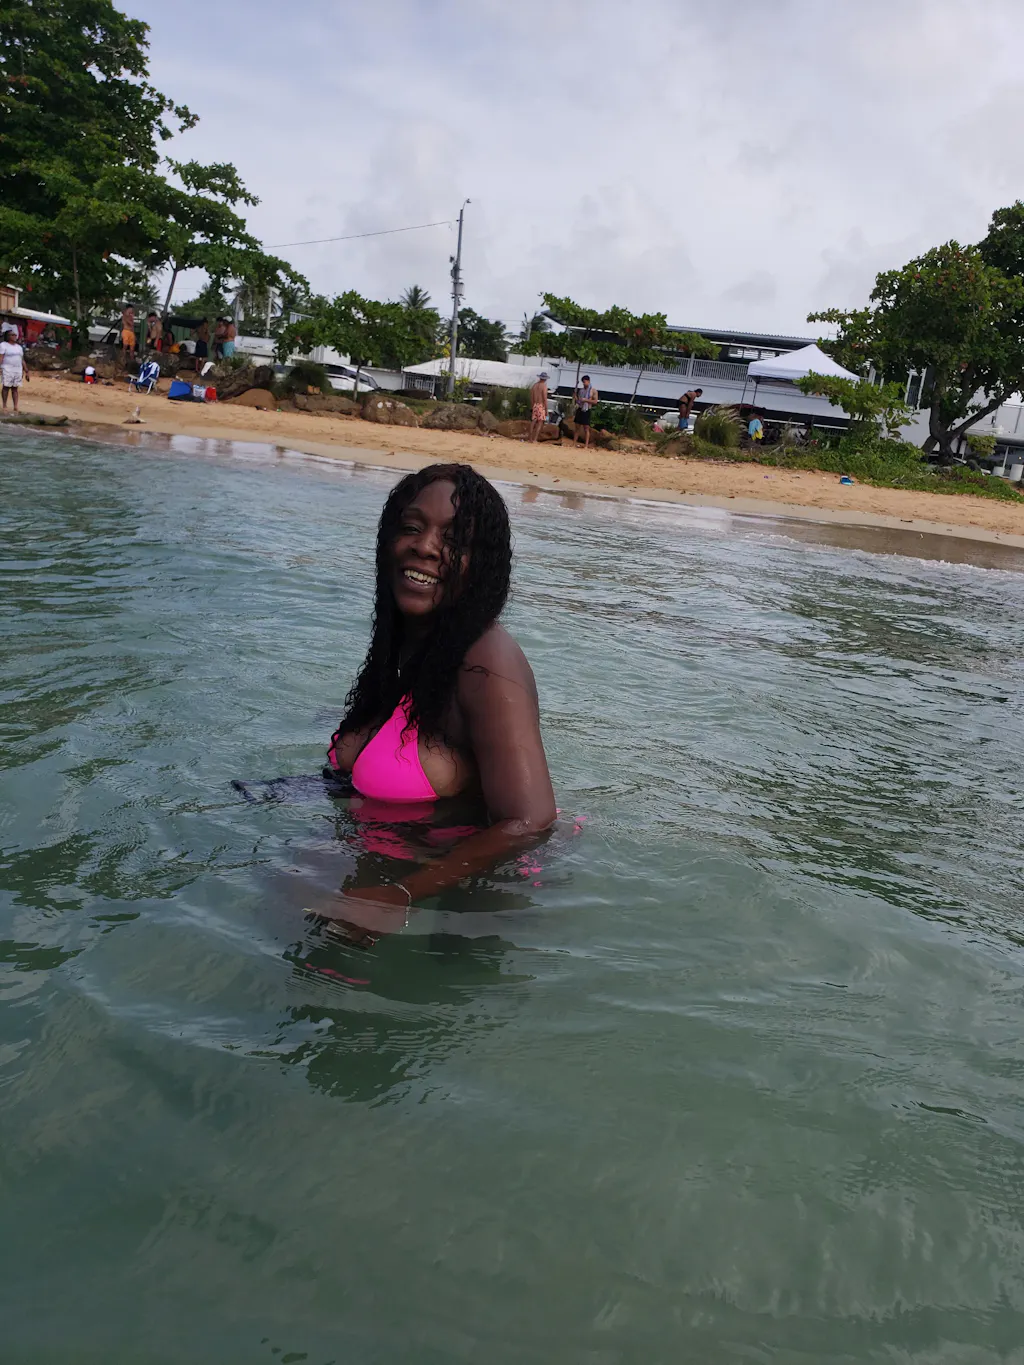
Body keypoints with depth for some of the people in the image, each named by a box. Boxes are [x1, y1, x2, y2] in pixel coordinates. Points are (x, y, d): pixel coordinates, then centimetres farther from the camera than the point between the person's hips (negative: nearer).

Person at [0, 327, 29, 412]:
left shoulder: (19, 347, 17)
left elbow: (22, 360, 18)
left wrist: (26, 371, 13)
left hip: (18, 369, 5)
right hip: (7, 369, -5)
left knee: (15, 388, 3)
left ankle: (16, 407, 0)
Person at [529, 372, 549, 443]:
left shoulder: (535, 385, 8)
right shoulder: (544, 386, -10)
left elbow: (531, 398, 11)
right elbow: (545, 399, -13)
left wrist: (531, 407, 19)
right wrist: (546, 410, -9)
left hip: (534, 405, 6)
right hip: (541, 406, -6)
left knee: (533, 422, 11)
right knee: (540, 423, -2)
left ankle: (530, 438, 13)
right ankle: (535, 439, -7)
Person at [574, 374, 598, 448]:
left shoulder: (593, 390, -3)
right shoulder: (581, 389, 12)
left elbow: (595, 401, -10)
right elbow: (576, 397, 22)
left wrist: (585, 400, -18)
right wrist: (577, 403, -1)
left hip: (586, 411, -5)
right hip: (579, 410, 5)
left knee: (586, 428, -4)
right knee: (577, 427, 6)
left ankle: (586, 445, -3)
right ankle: (574, 444, 9)